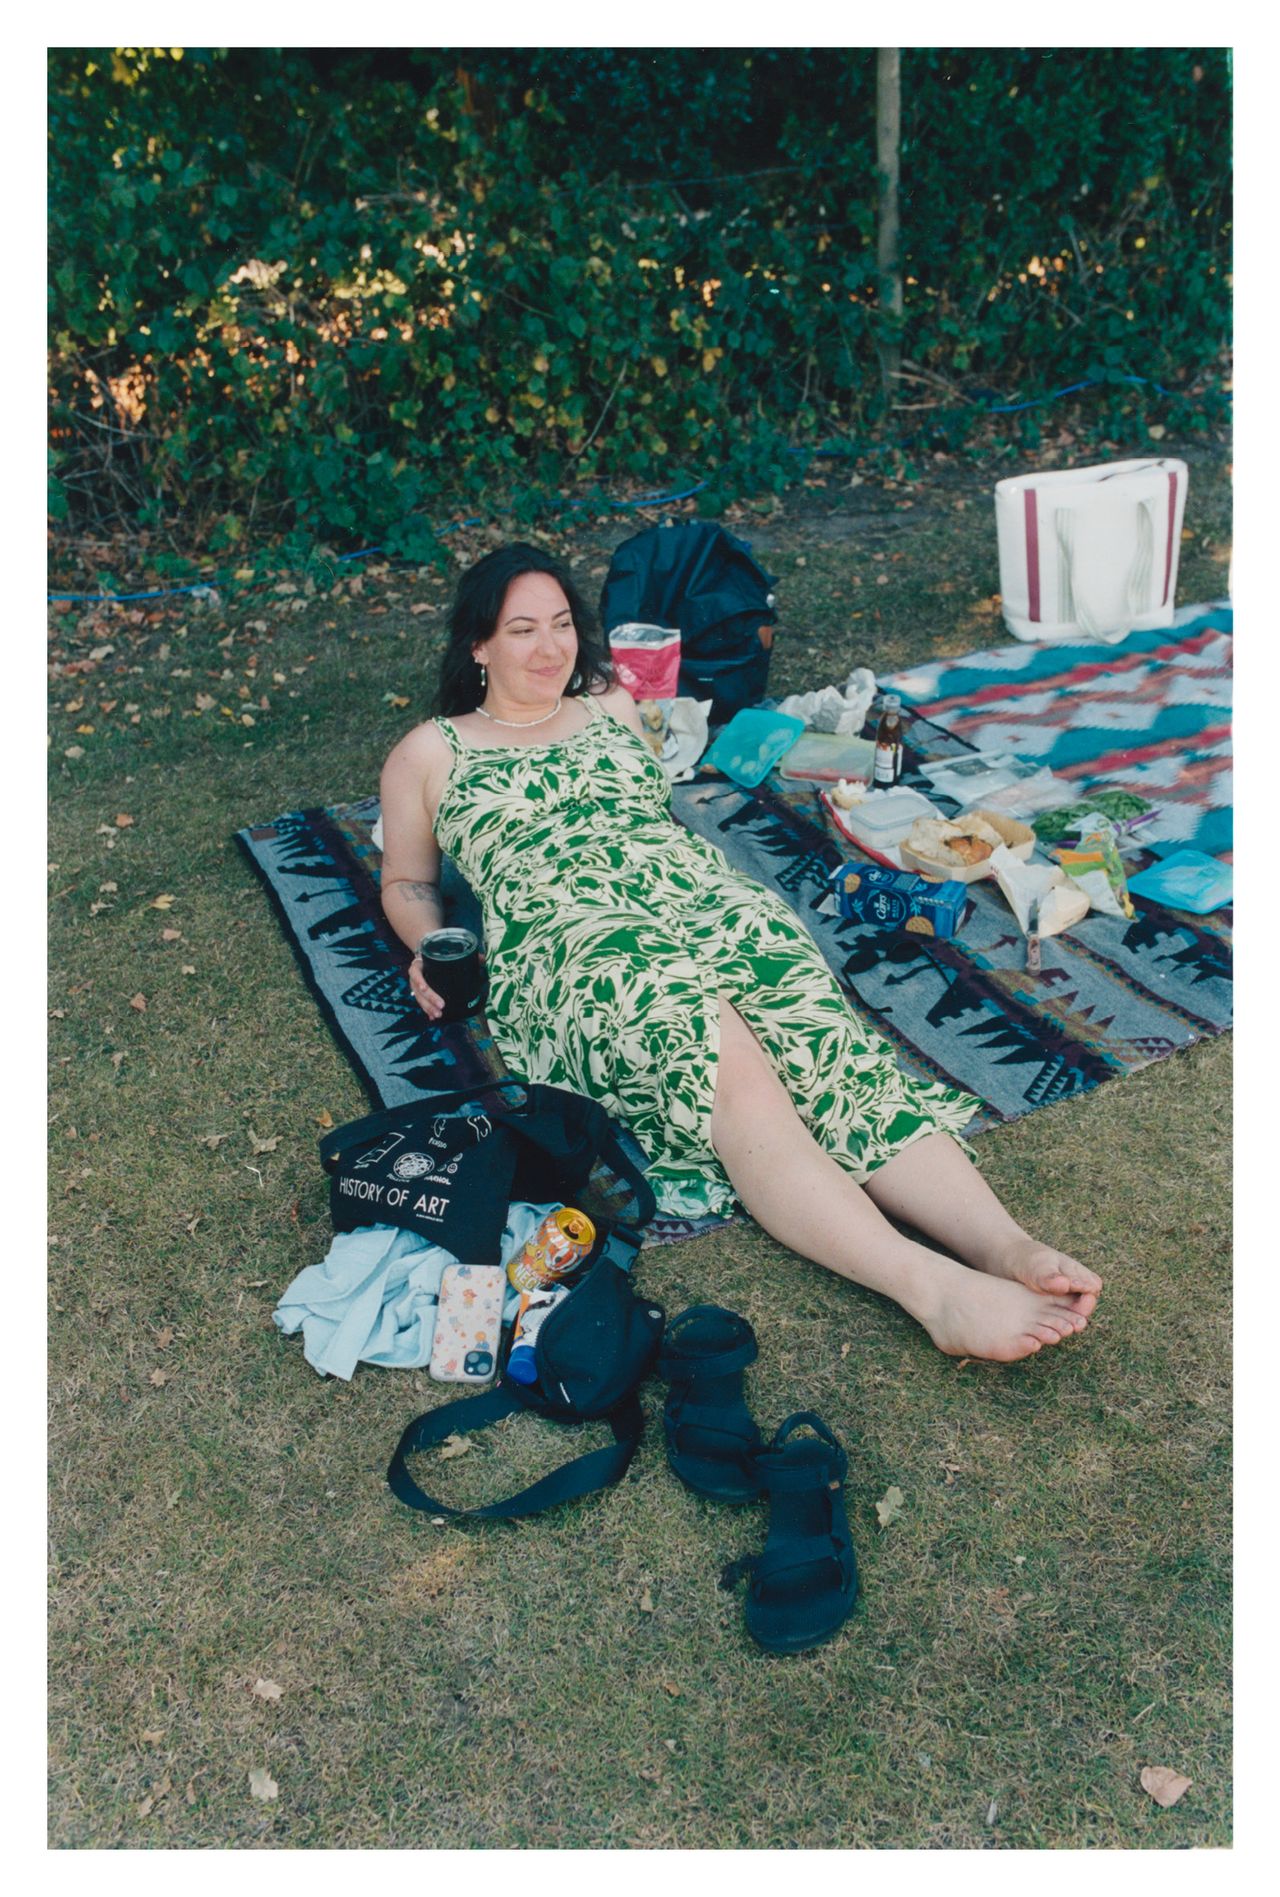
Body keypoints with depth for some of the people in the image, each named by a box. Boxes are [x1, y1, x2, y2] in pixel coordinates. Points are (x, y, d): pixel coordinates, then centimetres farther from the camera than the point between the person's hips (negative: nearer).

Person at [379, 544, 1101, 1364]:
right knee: (719, 1057, -37)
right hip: (566, 931, -4)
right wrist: (428, 946, 3)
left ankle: (1008, 1247, -46)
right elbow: (406, 881, 24)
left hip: (698, 893, 4)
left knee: (822, 1028, -30)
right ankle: (934, 1287, -50)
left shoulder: (614, 708, 31)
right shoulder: (430, 752, 21)